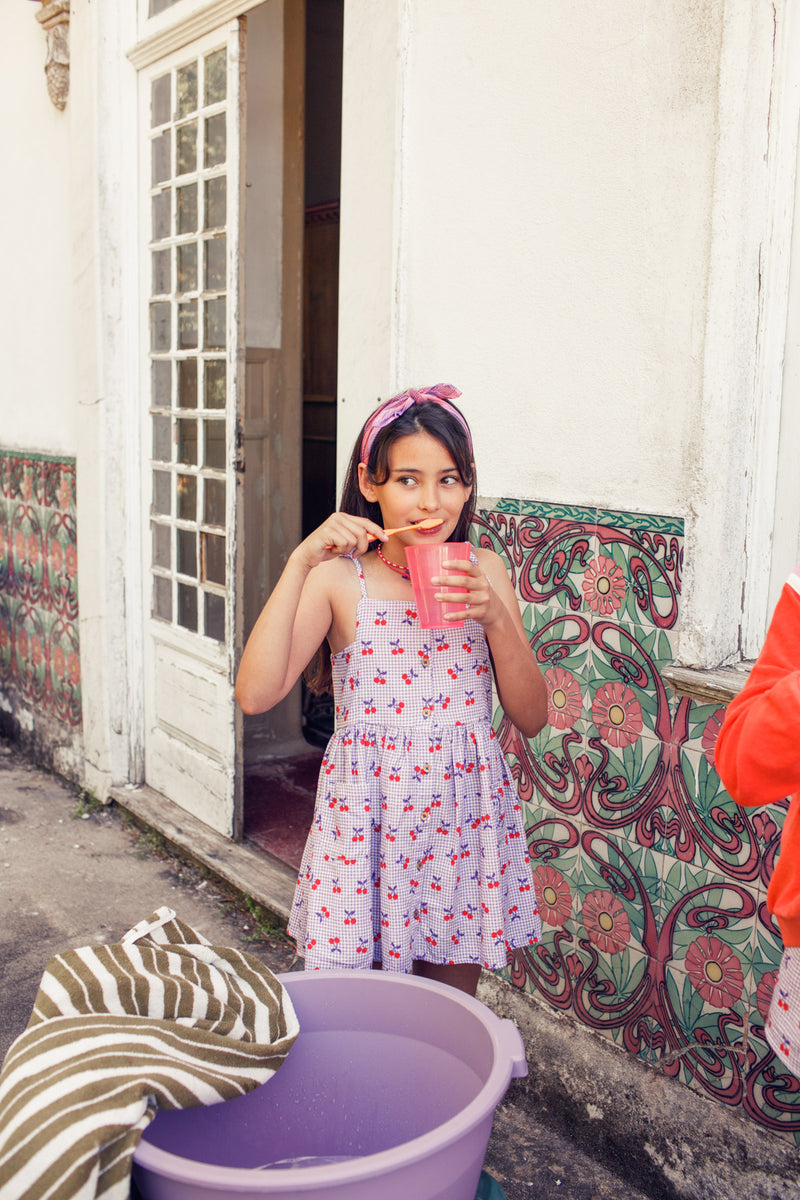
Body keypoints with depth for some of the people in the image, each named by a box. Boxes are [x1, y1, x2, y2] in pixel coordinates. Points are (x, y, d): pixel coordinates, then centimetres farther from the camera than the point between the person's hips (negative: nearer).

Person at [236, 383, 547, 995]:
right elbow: (255, 694, -18)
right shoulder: (338, 577, -6)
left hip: (465, 815, 2)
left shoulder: (484, 571, 2)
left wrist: (496, 617, -14)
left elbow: (533, 717, 2)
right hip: (364, 814, -2)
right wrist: (300, 563, -21)